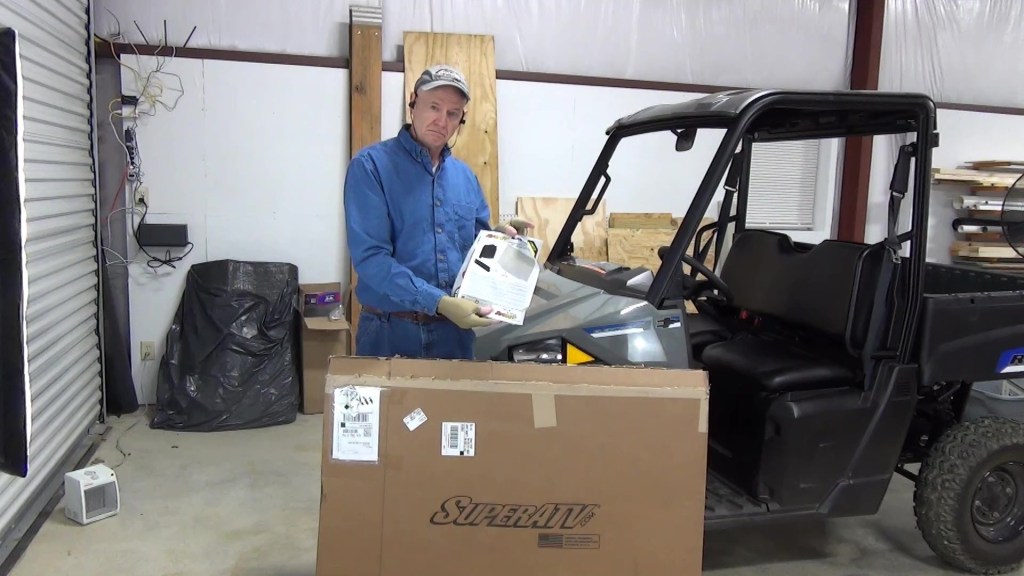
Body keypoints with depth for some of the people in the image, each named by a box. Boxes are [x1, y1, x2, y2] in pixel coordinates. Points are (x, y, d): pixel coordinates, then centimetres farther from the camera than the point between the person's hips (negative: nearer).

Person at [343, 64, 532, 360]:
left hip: (456, 332, 5)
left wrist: (497, 234, -4)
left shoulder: (465, 176, 10)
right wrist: (440, 302, -26)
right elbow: (371, 257, -18)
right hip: (391, 332, -5)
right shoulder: (371, 165, -9)